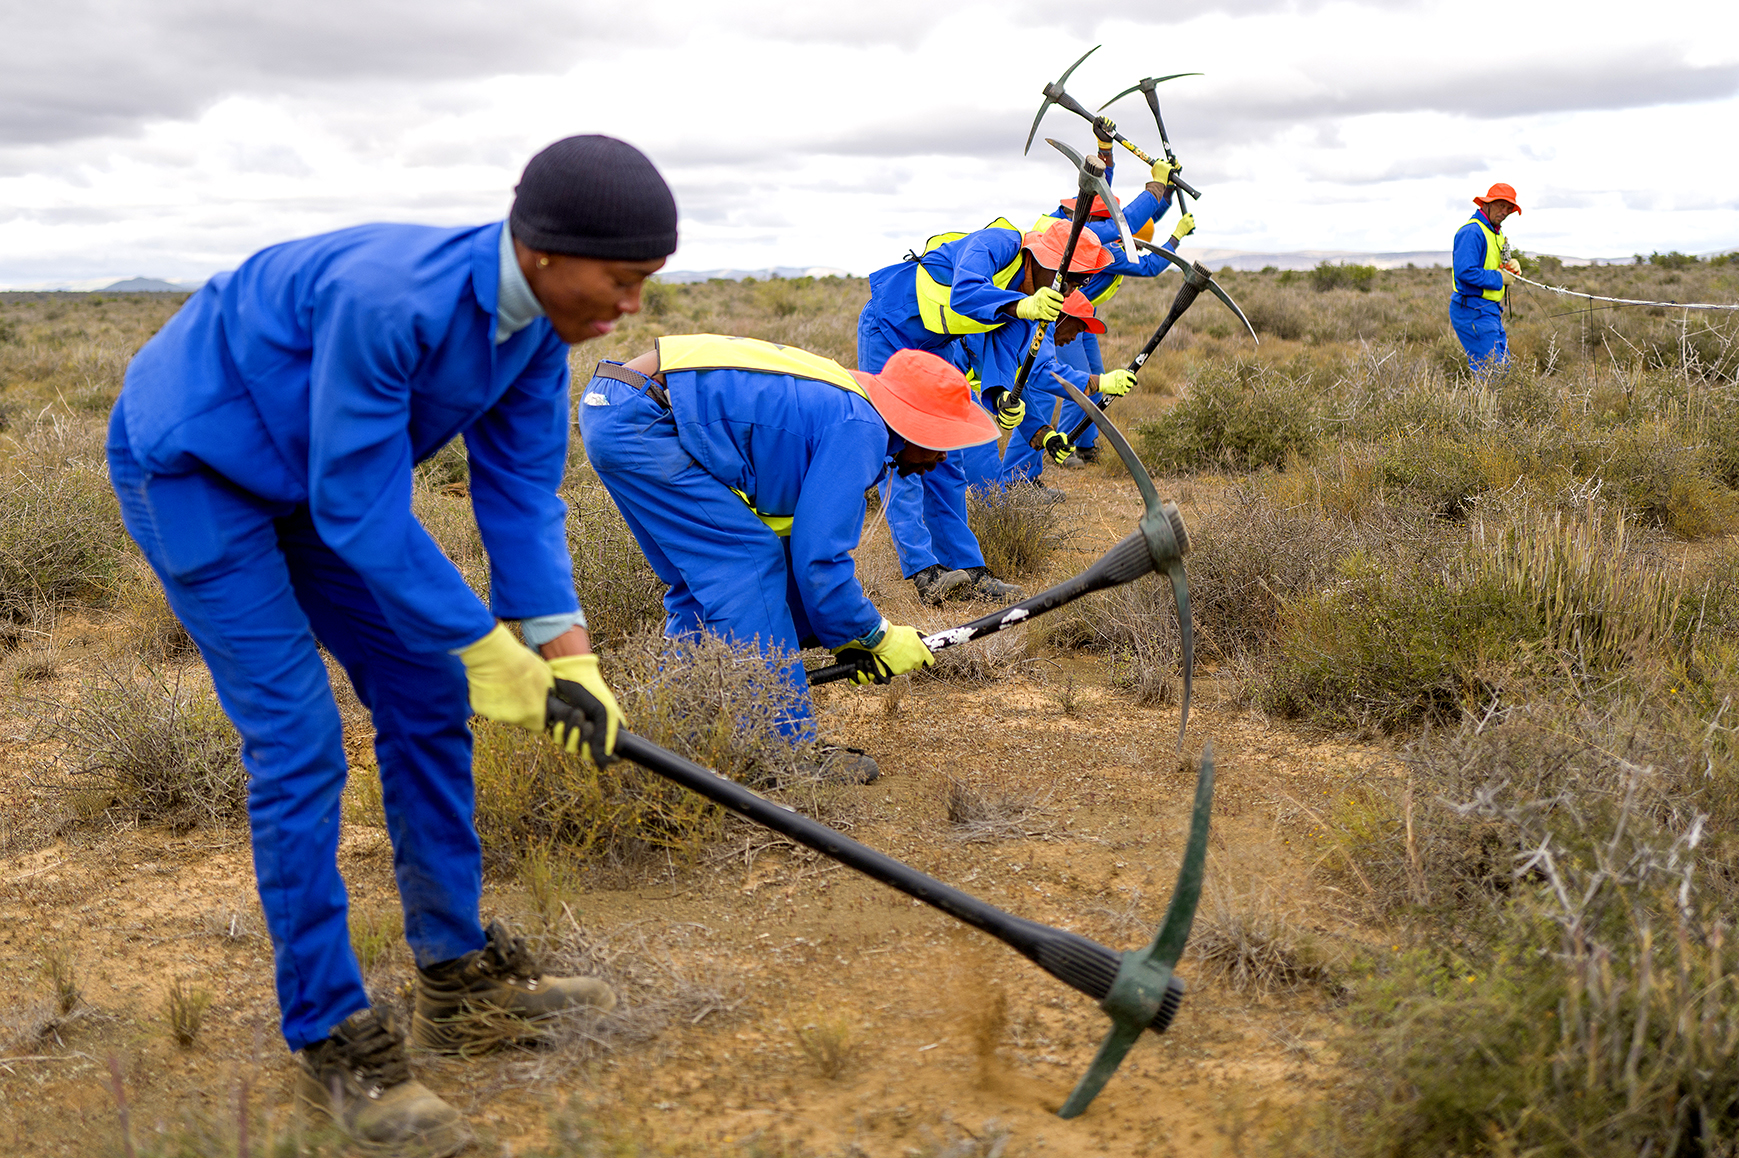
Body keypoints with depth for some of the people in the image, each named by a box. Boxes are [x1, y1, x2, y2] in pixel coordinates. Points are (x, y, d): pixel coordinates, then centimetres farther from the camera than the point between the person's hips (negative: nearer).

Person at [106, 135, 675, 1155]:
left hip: (310, 482, 8)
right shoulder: (388, 297, -36)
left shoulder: (538, 318, -11)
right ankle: (331, 1042, 0)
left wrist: (567, 651, -16)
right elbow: (360, 508, -31)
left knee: (425, 701, 6)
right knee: (299, 742, -13)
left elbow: (521, 488, -7)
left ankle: (460, 978, 19)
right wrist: (486, 650, -24)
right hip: (192, 467, -8)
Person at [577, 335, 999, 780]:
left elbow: (810, 539, 24)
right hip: (639, 424, -11)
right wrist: (879, 637, 1)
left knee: (703, 580, 17)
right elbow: (818, 559, -14)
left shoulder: (833, 405, 18)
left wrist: (844, 638, 22)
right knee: (749, 561, -9)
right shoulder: (858, 430, -13)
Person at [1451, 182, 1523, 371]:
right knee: (1493, 370, -14)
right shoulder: (1472, 232, -16)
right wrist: (1499, 278, -16)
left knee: (1503, 365, 12)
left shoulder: (1496, 232, 18)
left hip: (1490, 311, 11)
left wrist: (1511, 267, 3)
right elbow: (1464, 271, -26)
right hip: (1473, 311, -11)